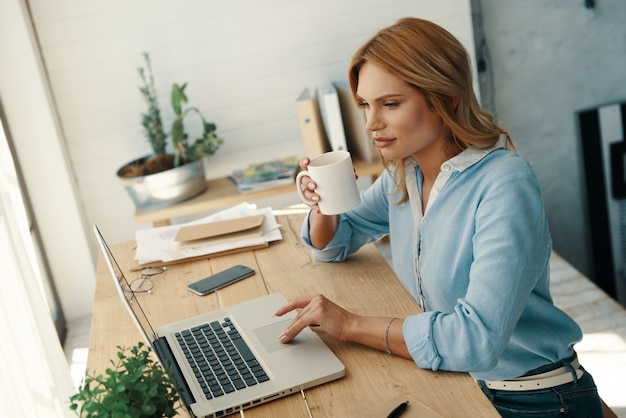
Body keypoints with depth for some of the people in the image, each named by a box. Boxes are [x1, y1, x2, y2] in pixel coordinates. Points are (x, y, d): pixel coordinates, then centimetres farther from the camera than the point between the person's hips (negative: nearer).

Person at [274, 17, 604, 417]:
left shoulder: (504, 183, -25)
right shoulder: (402, 176, -1)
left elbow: (478, 337, -32)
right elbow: (334, 245, 13)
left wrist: (351, 325, -26)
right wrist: (322, 203, -9)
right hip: (454, 381, 6)